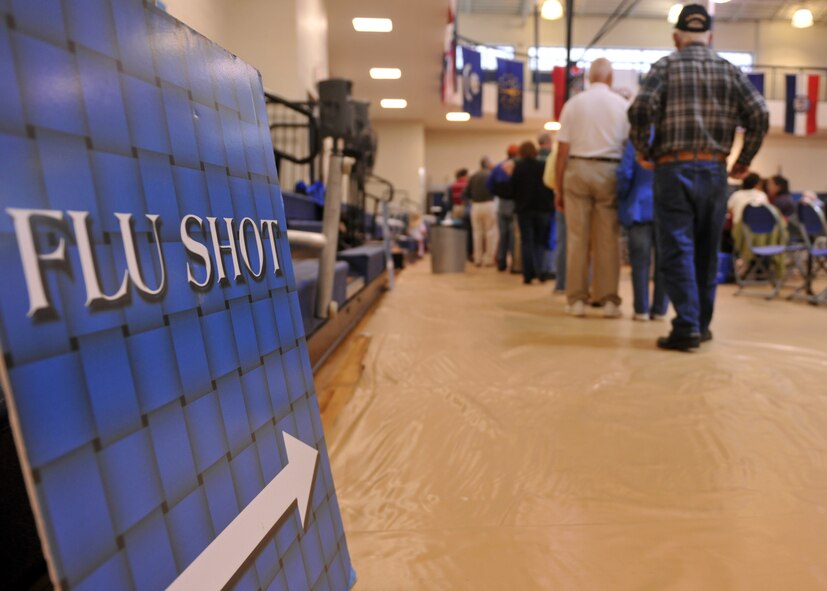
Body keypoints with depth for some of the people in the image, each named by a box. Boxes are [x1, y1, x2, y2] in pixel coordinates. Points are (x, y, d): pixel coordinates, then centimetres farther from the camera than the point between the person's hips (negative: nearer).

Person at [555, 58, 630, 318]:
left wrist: (559, 188, 5)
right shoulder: (621, 104, 6)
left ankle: (577, 299, 3)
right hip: (609, 171, 0)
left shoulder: (573, 104, 5)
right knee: (608, 237, 3)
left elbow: (562, 150, 1)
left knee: (577, 236, 2)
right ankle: (608, 299, 5)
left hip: (577, 169, 0)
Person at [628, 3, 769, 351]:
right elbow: (759, 116, 4)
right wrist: (744, 160, 15)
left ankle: (686, 328, -8)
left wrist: (644, 152, 1)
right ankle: (702, 324, 19)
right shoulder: (729, 70, 12)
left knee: (677, 250, -2)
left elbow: (640, 109, -13)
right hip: (714, 169, 4)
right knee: (707, 251, 12)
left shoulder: (666, 65, 3)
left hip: (674, 168, -3)